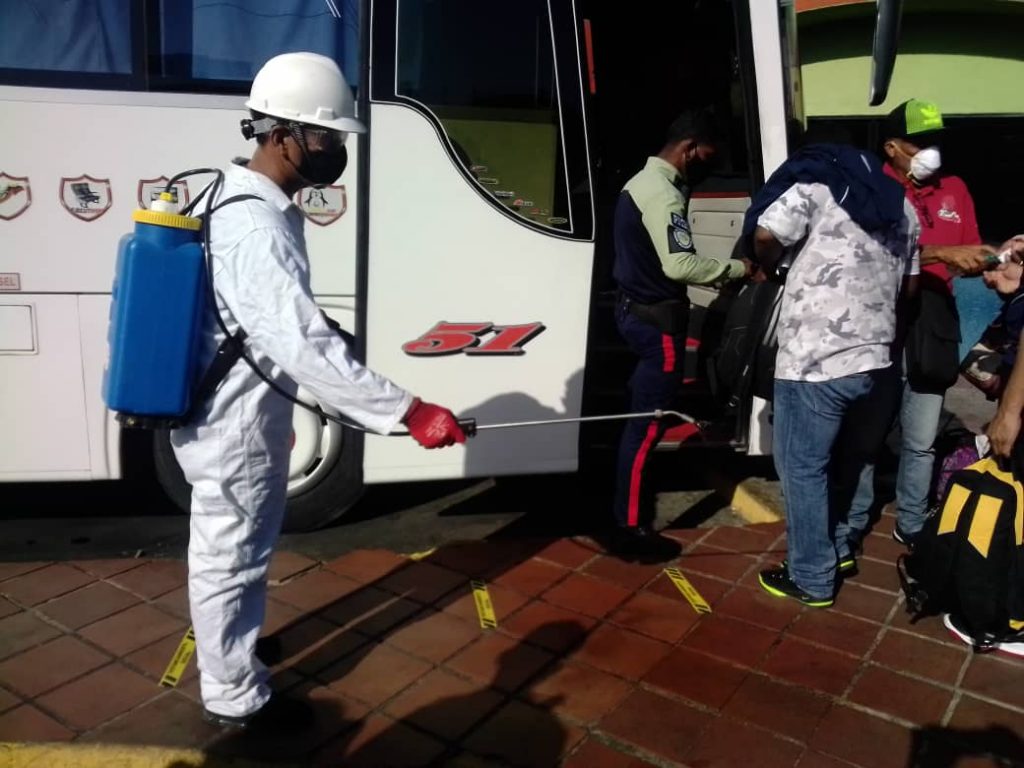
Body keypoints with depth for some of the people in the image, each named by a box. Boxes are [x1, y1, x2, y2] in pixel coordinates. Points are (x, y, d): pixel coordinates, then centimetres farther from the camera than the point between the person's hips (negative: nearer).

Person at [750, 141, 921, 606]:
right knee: (842, 461, 24)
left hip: (813, 362, -7)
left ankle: (812, 579, 14)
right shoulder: (900, 206, 20)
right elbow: (908, 285, 23)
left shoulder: (814, 186, -1)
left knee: (803, 469, 5)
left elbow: (765, 235, -15)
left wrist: (767, 268, 5)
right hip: (873, 361, 7)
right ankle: (838, 550, 37)